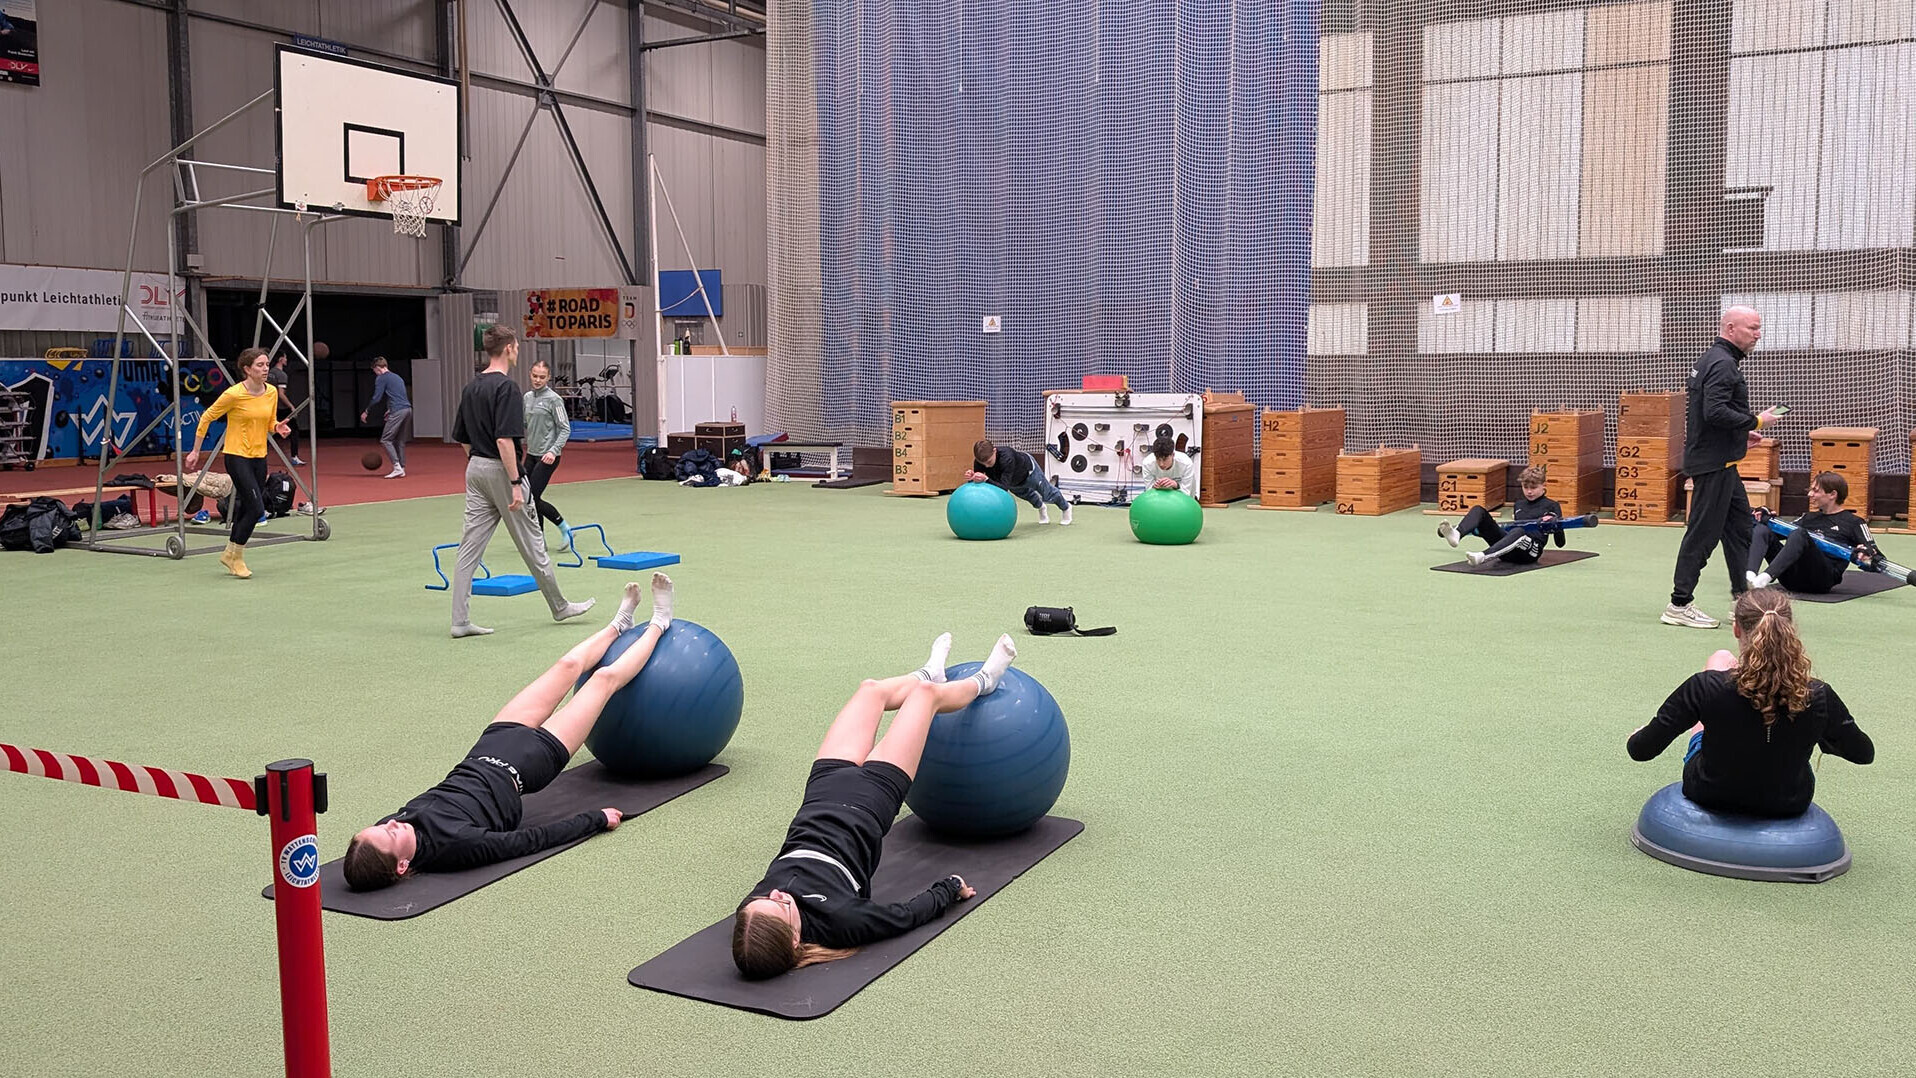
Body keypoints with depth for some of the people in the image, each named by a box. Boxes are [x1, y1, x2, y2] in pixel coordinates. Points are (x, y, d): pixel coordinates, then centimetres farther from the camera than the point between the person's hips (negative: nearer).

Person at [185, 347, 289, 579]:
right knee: (256, 508, -13)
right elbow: (206, 418, -4)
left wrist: (277, 427, -7)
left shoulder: (272, 392, 2)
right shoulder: (234, 394, -15)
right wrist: (195, 451, -3)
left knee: (247, 507, 11)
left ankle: (232, 555, 27)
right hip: (237, 456, -6)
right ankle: (234, 555, 5)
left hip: (259, 456, 6)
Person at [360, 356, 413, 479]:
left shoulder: (381, 378, 1)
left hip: (397, 411, -8)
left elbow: (376, 398, -5)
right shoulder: (397, 377, 25)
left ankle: (397, 468, -14)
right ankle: (402, 469, 11)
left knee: (386, 440, -4)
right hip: (408, 409, 8)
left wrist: (366, 412, 7)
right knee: (400, 441, 13)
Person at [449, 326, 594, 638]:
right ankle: (559, 607, 20)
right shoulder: (505, 387, -15)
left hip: (474, 470, 8)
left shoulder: (471, 388, 10)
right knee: (531, 544, 6)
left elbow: (462, 438, 16)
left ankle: (460, 621, 2)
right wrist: (515, 483, -22)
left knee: (470, 547, 4)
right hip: (500, 471, -8)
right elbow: (504, 439, -23)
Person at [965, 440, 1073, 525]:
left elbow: (1004, 487, -56)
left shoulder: (1006, 458, -52)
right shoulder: (979, 461, -37)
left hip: (1027, 468, -5)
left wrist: (986, 479, -71)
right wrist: (971, 478, -53)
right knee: (1025, 494, 35)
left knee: (1047, 494, 21)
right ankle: (1041, 507, 68)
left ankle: (1066, 508, 54)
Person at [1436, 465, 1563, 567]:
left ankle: (1482, 557, -62)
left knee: (1518, 532, -42)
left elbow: (1560, 543, 5)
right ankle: (1456, 534, -41)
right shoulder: (1519, 504, 27)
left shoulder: (1551, 506, 11)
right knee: (1478, 510, -9)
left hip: (1531, 551, -6)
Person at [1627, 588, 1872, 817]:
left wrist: (1637, 735, 4)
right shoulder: (1817, 697, -24)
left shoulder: (1707, 687, -30)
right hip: (1789, 806, 1)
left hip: (1709, 796, -1)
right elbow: (1864, 753, -4)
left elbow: (1640, 750, -21)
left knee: (1721, 659, 18)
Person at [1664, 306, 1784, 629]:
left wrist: (1742, 432, 18)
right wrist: (1756, 421, -16)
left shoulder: (1711, 360, 16)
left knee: (1740, 527, 14)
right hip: (1714, 465, -11)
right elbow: (1716, 412, -27)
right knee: (1702, 533, -6)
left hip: (1721, 463, 11)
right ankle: (1679, 605, -2)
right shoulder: (1722, 364, -16)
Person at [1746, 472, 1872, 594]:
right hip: (1793, 577, 6)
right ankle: (1749, 575, -37)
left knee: (1799, 534, -31)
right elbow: (1782, 532, 22)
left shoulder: (1853, 522, 13)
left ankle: (1765, 577, -51)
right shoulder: (1808, 518, 30)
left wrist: (1864, 551, -21)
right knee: (1762, 530, -9)